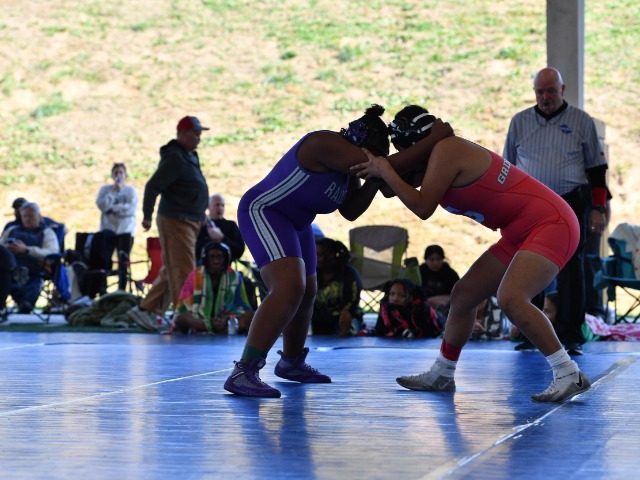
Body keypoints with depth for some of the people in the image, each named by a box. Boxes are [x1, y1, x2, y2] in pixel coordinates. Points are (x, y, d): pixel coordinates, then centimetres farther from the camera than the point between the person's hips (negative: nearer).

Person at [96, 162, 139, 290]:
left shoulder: (131, 190, 8)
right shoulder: (105, 189, 12)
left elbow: (131, 208, -7)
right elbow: (102, 205, -4)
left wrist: (112, 209, -8)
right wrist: (113, 191, -9)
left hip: (125, 230, -1)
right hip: (108, 229, 1)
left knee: (123, 262, -4)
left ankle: (122, 290, -1)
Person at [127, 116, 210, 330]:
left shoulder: (190, 156, 16)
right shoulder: (174, 158, -15)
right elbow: (153, 186, -18)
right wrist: (147, 216, -14)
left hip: (189, 222, 10)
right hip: (175, 222, -10)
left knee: (171, 271, 13)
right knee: (183, 271, -8)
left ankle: (146, 310, 18)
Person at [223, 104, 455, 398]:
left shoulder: (347, 163, 0)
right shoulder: (326, 145, -28)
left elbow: (350, 211, 3)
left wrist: (374, 181, -11)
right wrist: (432, 139, -31)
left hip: (295, 223, 10)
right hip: (263, 212, -10)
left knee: (307, 292, 20)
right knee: (290, 288, -27)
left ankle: (291, 362, 44)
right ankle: (243, 372, -29)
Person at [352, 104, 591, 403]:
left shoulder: (445, 151, -16)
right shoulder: (451, 151, 12)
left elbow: (423, 208, -19)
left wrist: (384, 171, -13)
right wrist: (381, 173, 7)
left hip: (551, 223, -11)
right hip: (521, 233, 11)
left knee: (509, 298, -29)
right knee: (463, 294, 13)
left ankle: (569, 375, -24)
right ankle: (441, 375, 27)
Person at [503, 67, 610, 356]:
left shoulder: (581, 121, 4)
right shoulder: (520, 122, 9)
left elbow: (596, 167, 7)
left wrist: (599, 209, 1)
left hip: (570, 203, -2)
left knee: (571, 269, -7)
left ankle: (570, 336, -4)